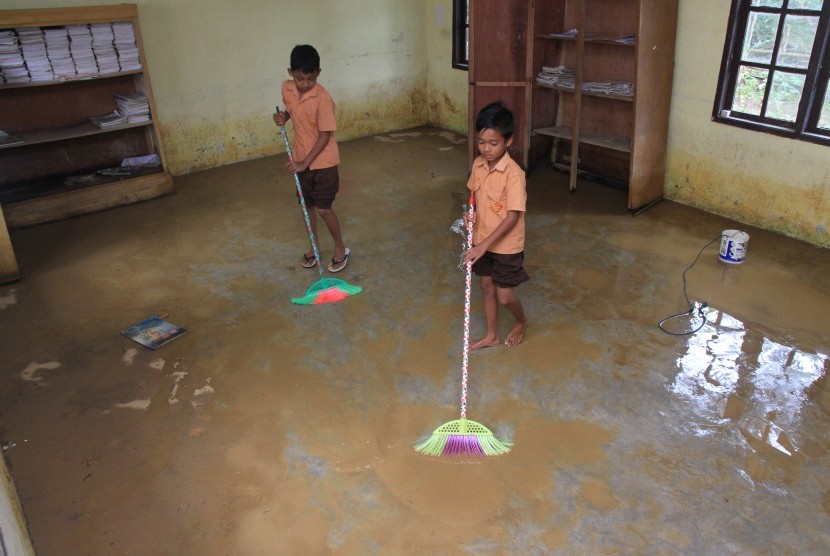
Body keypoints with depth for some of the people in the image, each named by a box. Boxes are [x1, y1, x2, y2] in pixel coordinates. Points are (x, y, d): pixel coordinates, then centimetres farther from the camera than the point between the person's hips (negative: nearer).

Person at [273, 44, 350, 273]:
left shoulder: (322, 98, -23)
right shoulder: (286, 88, -4)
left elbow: (325, 136, -20)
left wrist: (305, 162, -21)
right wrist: (283, 117, -5)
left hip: (323, 162, -6)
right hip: (301, 160, 6)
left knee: (323, 209, -3)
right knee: (307, 205, 15)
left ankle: (341, 249, 17)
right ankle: (314, 247, 32)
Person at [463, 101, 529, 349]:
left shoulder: (513, 173, -25)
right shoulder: (478, 164, -4)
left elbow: (513, 216, -25)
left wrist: (484, 245, -29)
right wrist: (471, 214, -8)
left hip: (506, 246, -6)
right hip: (482, 241, 6)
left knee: (504, 296, 5)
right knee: (487, 288, 18)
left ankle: (521, 322, 37)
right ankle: (491, 335, 36)